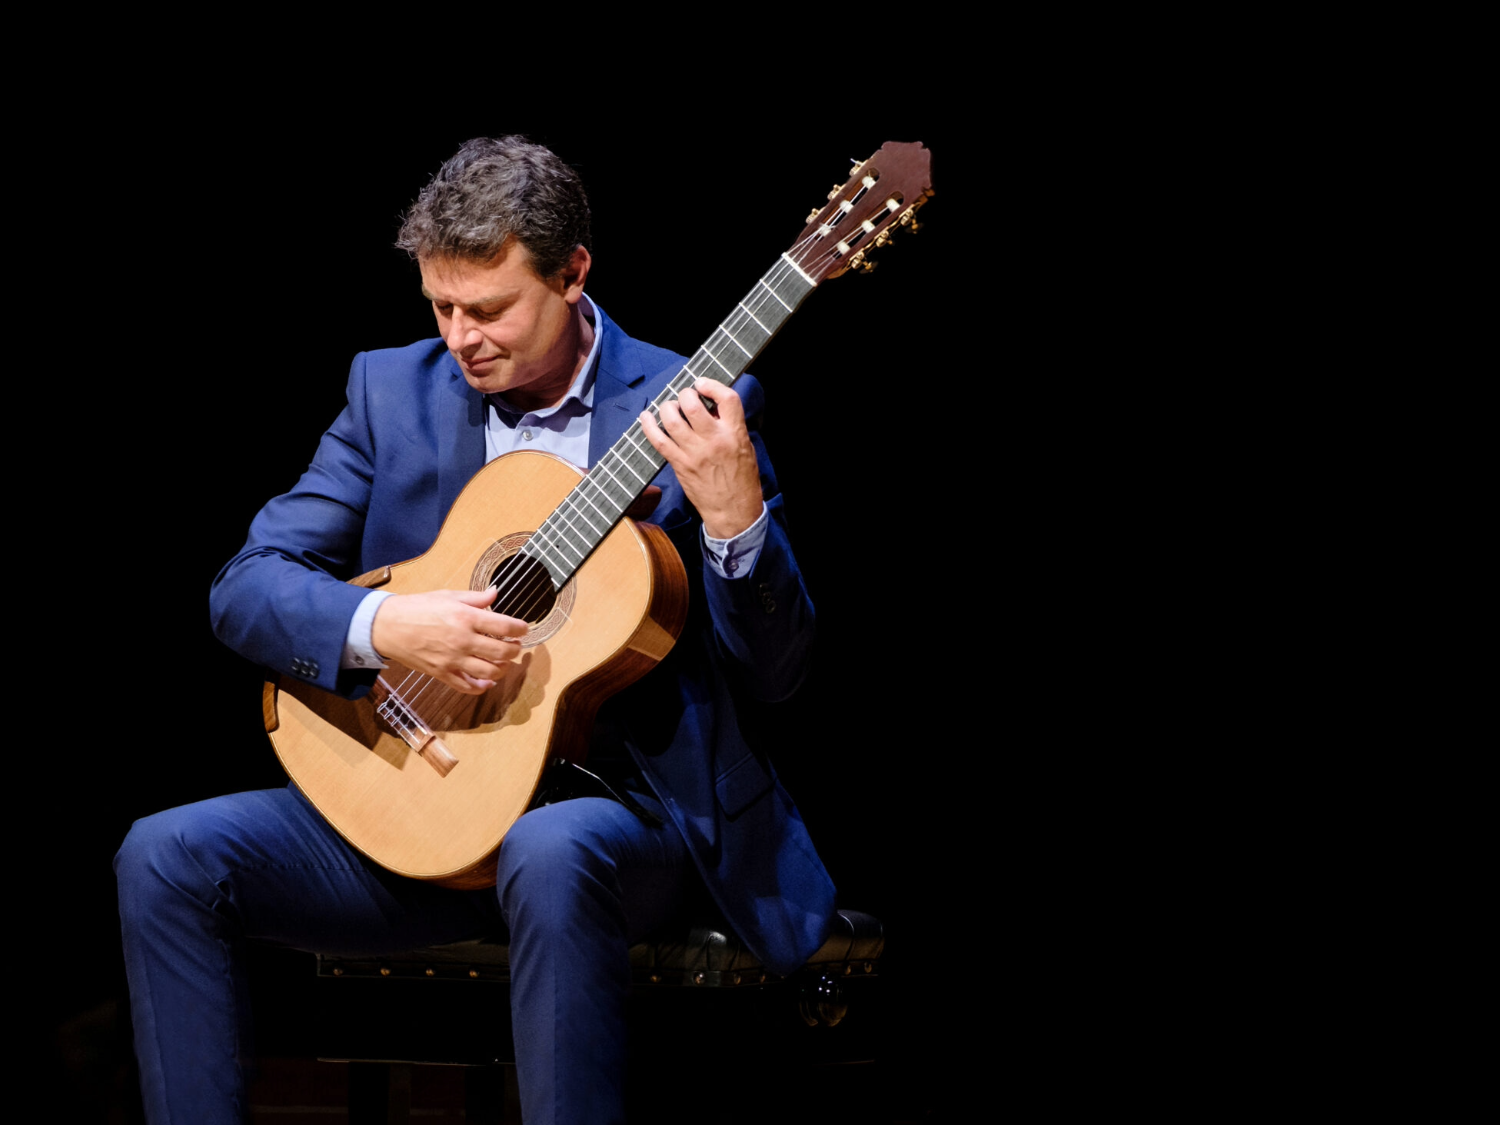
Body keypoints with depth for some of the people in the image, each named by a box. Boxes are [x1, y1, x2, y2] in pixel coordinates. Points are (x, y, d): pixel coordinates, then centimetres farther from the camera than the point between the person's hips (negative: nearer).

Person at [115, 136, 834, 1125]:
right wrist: (380, 627, -19)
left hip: (614, 796, -4)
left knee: (550, 856, -39)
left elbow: (775, 672, -6)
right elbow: (245, 587, 1)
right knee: (166, 858, -17)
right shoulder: (394, 390, 7)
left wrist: (734, 516, -25)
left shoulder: (684, 408, -2)